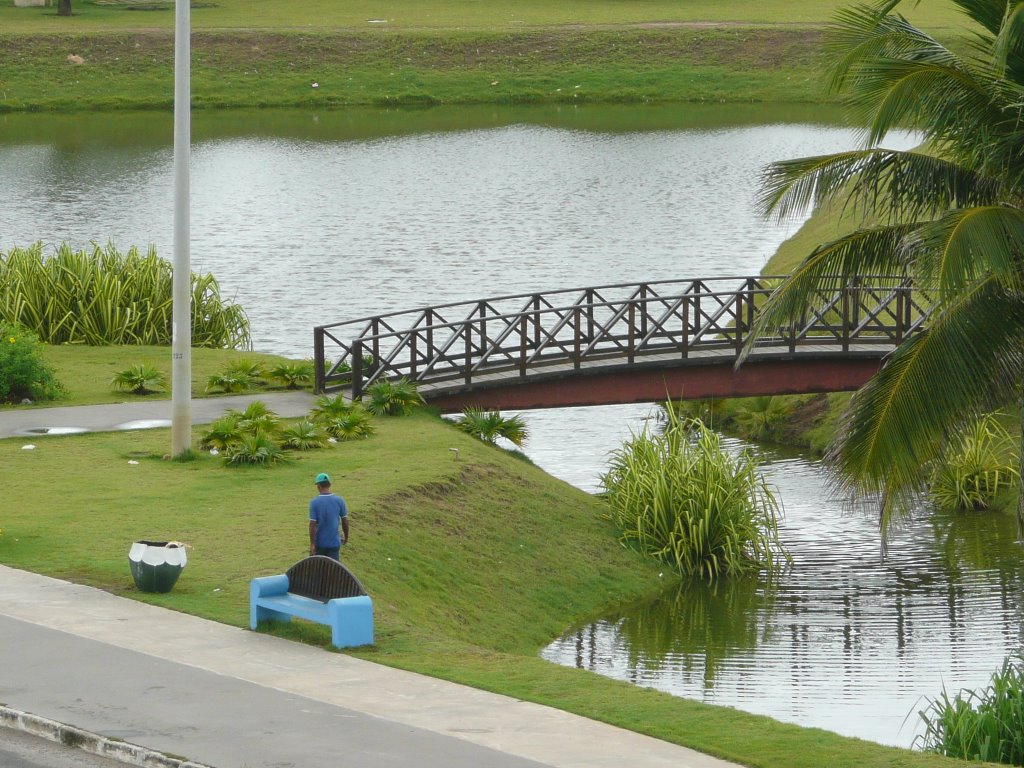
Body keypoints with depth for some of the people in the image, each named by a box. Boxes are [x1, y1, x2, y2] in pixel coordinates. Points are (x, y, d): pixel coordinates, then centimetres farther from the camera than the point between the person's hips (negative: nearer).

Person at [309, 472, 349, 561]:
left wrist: (312, 544, -12)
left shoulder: (314, 502, -13)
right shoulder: (339, 501, -5)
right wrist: (346, 537, 19)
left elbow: (312, 524, -15)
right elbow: (345, 522, 3)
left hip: (319, 543, -1)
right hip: (334, 543, 1)